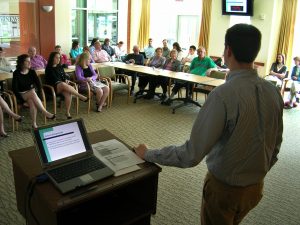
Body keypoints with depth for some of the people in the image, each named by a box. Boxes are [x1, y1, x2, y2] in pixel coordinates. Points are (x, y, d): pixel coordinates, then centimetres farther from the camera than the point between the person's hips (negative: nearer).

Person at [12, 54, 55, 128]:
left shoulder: (32, 72, 5)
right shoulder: (16, 73, -5)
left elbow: (38, 83, 0)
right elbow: (14, 88, -9)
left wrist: (39, 93, -16)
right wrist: (21, 98, -18)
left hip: (32, 93, 3)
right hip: (22, 94, -2)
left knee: (32, 102, -32)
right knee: (33, 92, -35)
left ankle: (34, 123, -33)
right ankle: (45, 112, -37)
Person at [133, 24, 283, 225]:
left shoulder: (223, 95, -29)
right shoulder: (273, 92, -9)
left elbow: (192, 155, -29)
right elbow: (275, 146, 3)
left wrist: (148, 154, -15)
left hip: (225, 187, -5)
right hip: (256, 186, 6)